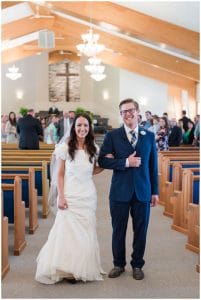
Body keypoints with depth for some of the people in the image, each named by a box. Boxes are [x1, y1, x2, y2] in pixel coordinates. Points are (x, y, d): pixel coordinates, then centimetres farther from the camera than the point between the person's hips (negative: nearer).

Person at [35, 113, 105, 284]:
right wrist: (61, 197, -8)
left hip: (88, 196, 3)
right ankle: (69, 269, 14)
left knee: (86, 233, 7)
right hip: (70, 196, -3)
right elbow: (60, 175, -2)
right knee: (68, 230, 0)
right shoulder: (65, 147, -4)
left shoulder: (93, 149, 5)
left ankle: (84, 268, 21)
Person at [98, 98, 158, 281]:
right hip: (120, 192, -1)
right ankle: (119, 264, 29)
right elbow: (102, 161, -8)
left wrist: (155, 191, 6)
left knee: (140, 231, 9)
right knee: (118, 230, 10)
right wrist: (126, 162, -17)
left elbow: (153, 165, 7)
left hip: (142, 192, 1)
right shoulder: (112, 136, 0)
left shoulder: (149, 136, 5)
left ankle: (137, 264, 28)